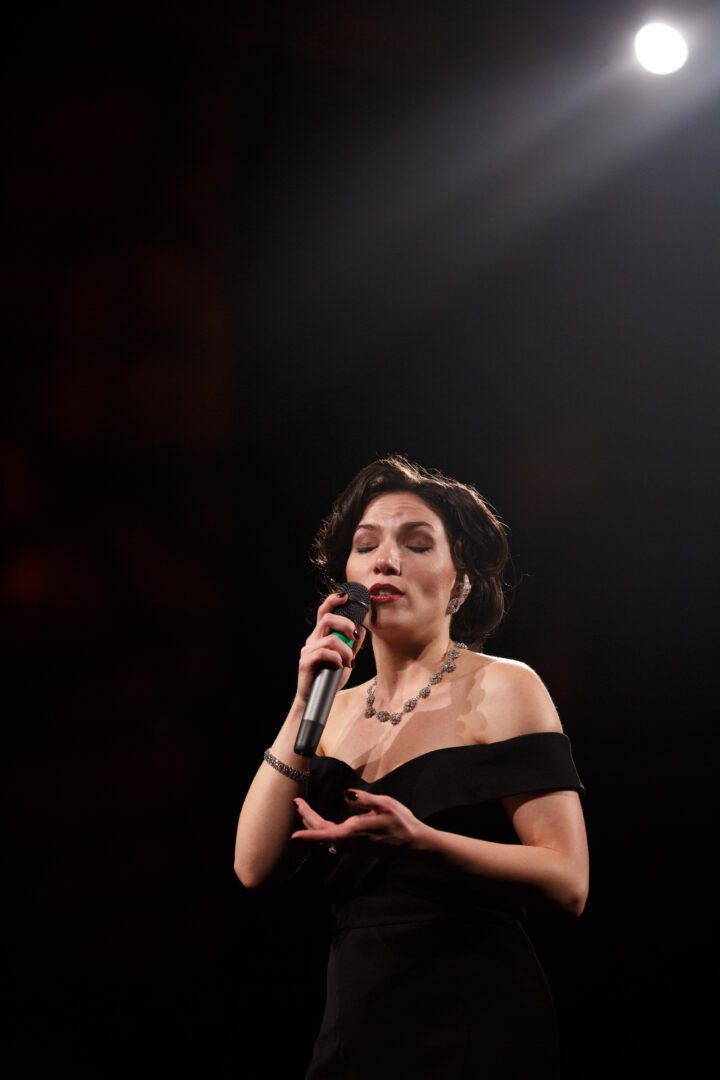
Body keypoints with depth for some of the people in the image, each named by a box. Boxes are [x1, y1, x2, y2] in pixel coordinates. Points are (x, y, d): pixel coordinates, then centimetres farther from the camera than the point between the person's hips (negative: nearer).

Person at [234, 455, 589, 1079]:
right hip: (355, 1024, 5)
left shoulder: (502, 688, -5)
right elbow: (256, 867, 0)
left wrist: (417, 840, -27)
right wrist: (306, 704, -6)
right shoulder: (343, 709, 11)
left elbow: (567, 883, -13)